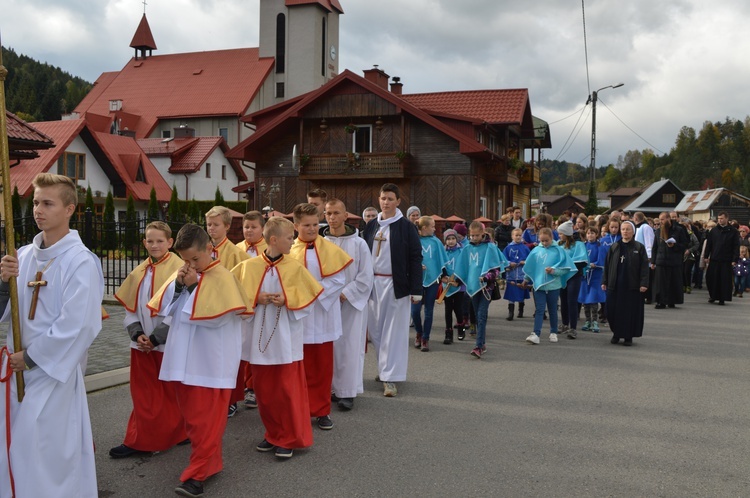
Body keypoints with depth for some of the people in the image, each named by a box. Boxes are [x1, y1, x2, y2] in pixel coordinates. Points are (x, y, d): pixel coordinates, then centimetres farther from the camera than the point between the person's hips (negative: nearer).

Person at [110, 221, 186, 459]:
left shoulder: (178, 268, -10)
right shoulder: (139, 272, 8)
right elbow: (130, 307, 10)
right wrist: (137, 334, -6)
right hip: (142, 344, 5)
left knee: (172, 393, 7)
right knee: (143, 394, 11)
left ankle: (174, 435, 23)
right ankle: (141, 441, 21)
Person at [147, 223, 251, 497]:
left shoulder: (223, 277, -13)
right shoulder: (182, 275, 8)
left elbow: (216, 316, -21)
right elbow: (164, 309, 5)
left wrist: (193, 286, -19)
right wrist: (178, 285, -10)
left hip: (210, 364, -7)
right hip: (183, 361, 8)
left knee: (206, 420, -2)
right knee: (191, 417, 16)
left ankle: (197, 474, 5)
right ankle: (209, 462, 30)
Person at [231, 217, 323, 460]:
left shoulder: (295, 267, -3)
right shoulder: (249, 266, -2)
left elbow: (307, 298, -1)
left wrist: (286, 299, -17)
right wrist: (255, 299, -14)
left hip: (286, 339, -2)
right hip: (259, 337, 2)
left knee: (287, 390, 0)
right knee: (263, 389, 10)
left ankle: (289, 438, 14)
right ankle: (273, 434, 27)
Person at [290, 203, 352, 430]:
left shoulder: (330, 249, 0)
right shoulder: (289, 251, -1)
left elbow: (339, 279, -6)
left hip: (323, 313, 0)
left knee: (323, 366, 7)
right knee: (302, 366, 7)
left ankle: (322, 410, 18)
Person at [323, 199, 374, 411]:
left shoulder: (358, 244, -4)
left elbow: (366, 277, -5)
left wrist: (345, 293, -13)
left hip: (352, 302, -2)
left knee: (350, 346, 0)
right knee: (329, 345, 6)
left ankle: (348, 392, 9)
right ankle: (332, 387, 19)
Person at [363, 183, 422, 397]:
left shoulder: (406, 227, -4)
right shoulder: (371, 226, 9)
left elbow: (415, 258, -6)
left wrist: (416, 289, -11)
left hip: (396, 285, -4)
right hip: (373, 283, 5)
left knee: (394, 332, -2)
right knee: (375, 330, 10)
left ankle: (390, 378, 2)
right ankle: (385, 368, 27)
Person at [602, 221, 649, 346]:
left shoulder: (639, 247, 0)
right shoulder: (614, 247, 8)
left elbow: (644, 266, -4)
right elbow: (607, 265, 10)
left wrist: (644, 283, -11)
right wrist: (604, 281, 6)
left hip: (632, 286, -2)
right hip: (614, 285, 2)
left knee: (631, 311, 1)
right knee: (614, 311, 5)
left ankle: (628, 336, 12)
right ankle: (616, 333, 20)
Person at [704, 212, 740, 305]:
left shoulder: (733, 231, 0)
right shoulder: (714, 230, 8)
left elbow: (736, 246, -1)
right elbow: (708, 244, 11)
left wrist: (734, 259, -7)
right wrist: (706, 256, 5)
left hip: (726, 260, -3)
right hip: (714, 259, 3)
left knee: (725, 279, -1)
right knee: (711, 278, 3)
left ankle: (722, 298, 6)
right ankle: (713, 296, 19)